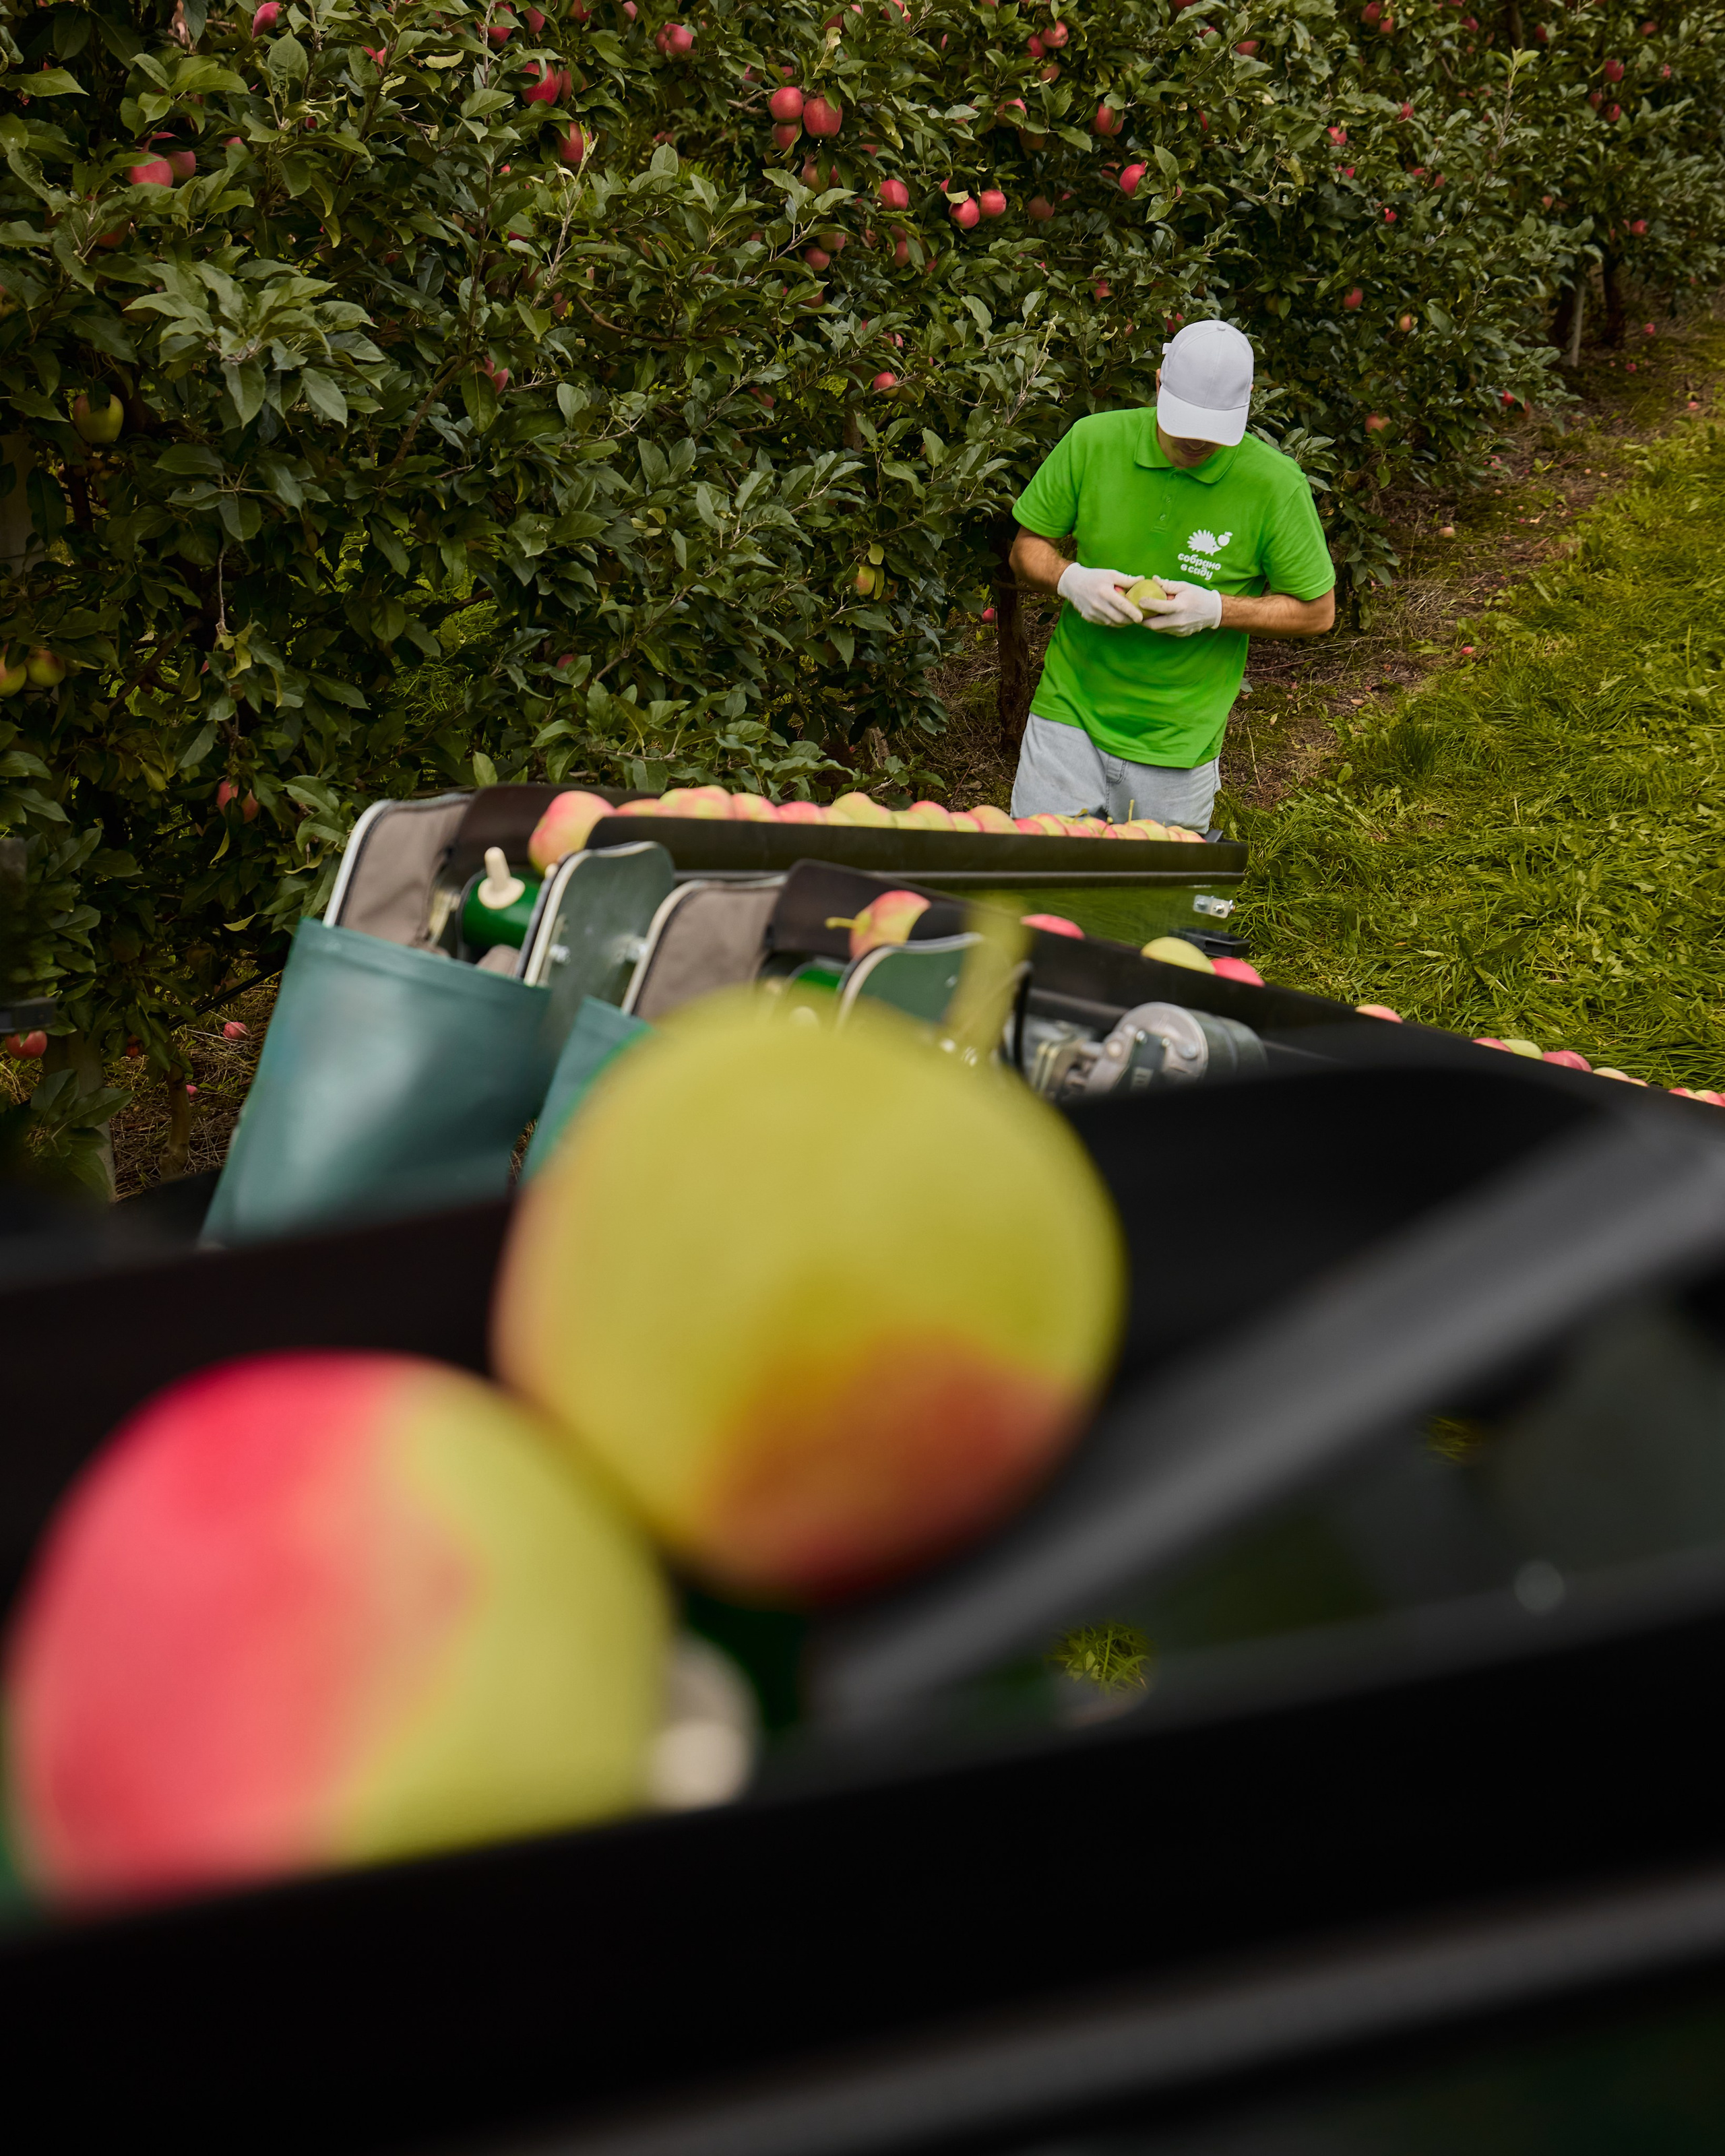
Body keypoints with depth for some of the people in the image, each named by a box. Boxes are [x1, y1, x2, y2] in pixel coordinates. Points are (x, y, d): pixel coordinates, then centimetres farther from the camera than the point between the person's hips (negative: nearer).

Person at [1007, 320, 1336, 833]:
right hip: (1069, 712, 1)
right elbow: (1028, 547, 7)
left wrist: (1216, 610, -18)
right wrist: (1070, 579, -16)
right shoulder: (1093, 441, -5)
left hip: (1177, 744, -1)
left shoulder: (1275, 484, -10)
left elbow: (1318, 611, -2)